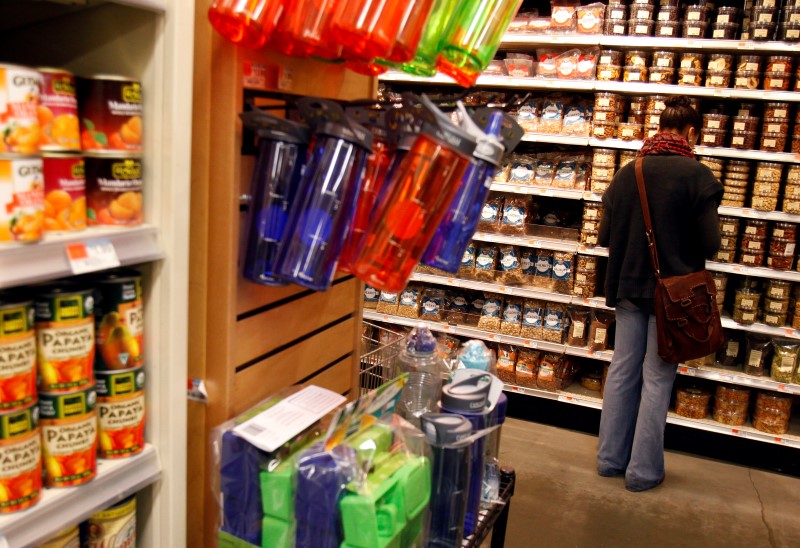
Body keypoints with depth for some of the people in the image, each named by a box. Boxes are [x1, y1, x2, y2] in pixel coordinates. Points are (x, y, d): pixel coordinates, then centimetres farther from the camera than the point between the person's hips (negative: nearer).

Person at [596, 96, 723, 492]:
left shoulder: (626, 173, 3)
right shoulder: (697, 175, -12)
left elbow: (605, 236, 5)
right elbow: (710, 244, -13)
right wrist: (683, 250, 8)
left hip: (628, 286, 5)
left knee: (622, 370, 13)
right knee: (657, 378, 5)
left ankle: (611, 459, 24)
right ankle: (643, 470, 15)